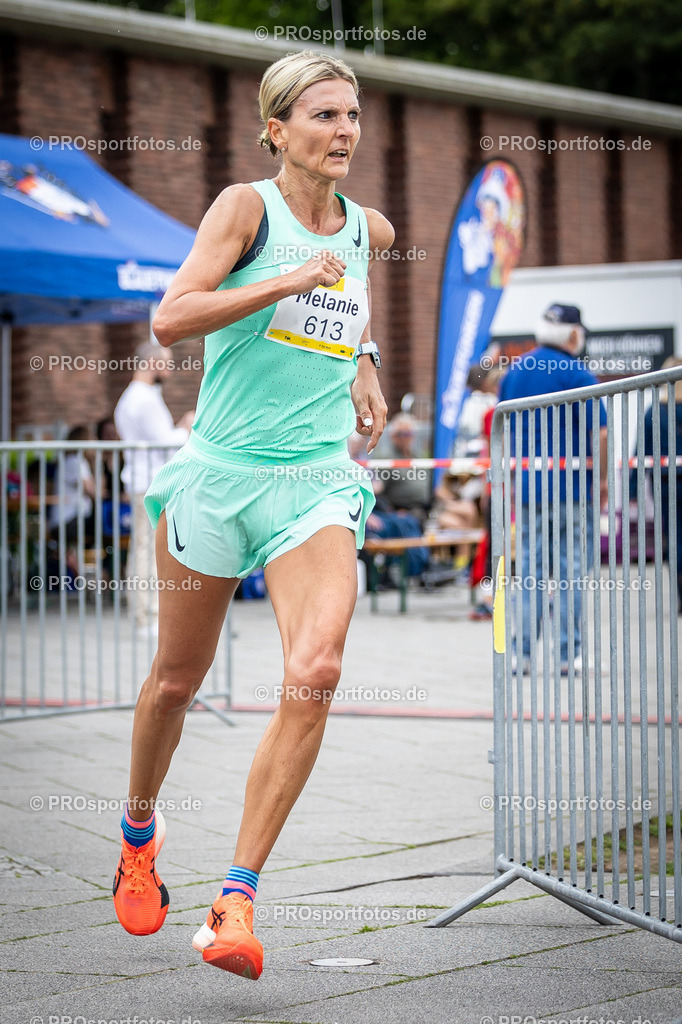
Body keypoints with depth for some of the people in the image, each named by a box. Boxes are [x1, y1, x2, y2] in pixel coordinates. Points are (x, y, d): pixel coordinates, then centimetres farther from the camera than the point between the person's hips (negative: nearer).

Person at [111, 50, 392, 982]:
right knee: (177, 681, 11)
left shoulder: (370, 229, 10)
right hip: (219, 470, -3)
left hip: (317, 481, 3)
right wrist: (289, 282, -20)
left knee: (315, 674, -20)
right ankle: (139, 833, 42)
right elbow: (170, 318, -18)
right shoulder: (246, 205, -5)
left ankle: (237, 902, -16)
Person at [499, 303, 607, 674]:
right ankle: (568, 653, 1)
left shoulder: (513, 373, 10)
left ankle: (522, 652, 8)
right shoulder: (577, 375, -8)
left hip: (527, 486, 5)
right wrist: (602, 478, -3)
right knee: (570, 568, 1)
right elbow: (598, 433, -14)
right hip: (572, 487, -5)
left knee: (529, 569, 9)